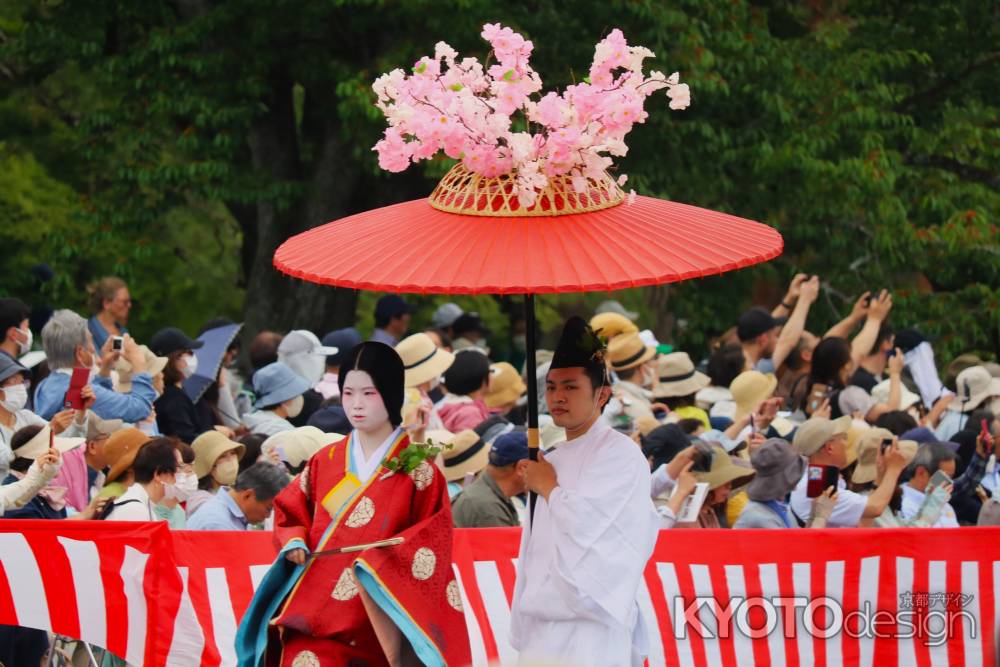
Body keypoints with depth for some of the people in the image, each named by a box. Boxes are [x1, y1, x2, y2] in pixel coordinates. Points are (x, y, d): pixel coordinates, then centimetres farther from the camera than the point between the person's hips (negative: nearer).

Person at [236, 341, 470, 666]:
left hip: (378, 619, -2)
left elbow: (434, 535, -2)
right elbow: (289, 511, 21)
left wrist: (390, 554, -18)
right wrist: (294, 542, 0)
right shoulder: (326, 461, 12)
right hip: (316, 615, 2)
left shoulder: (415, 468, 1)